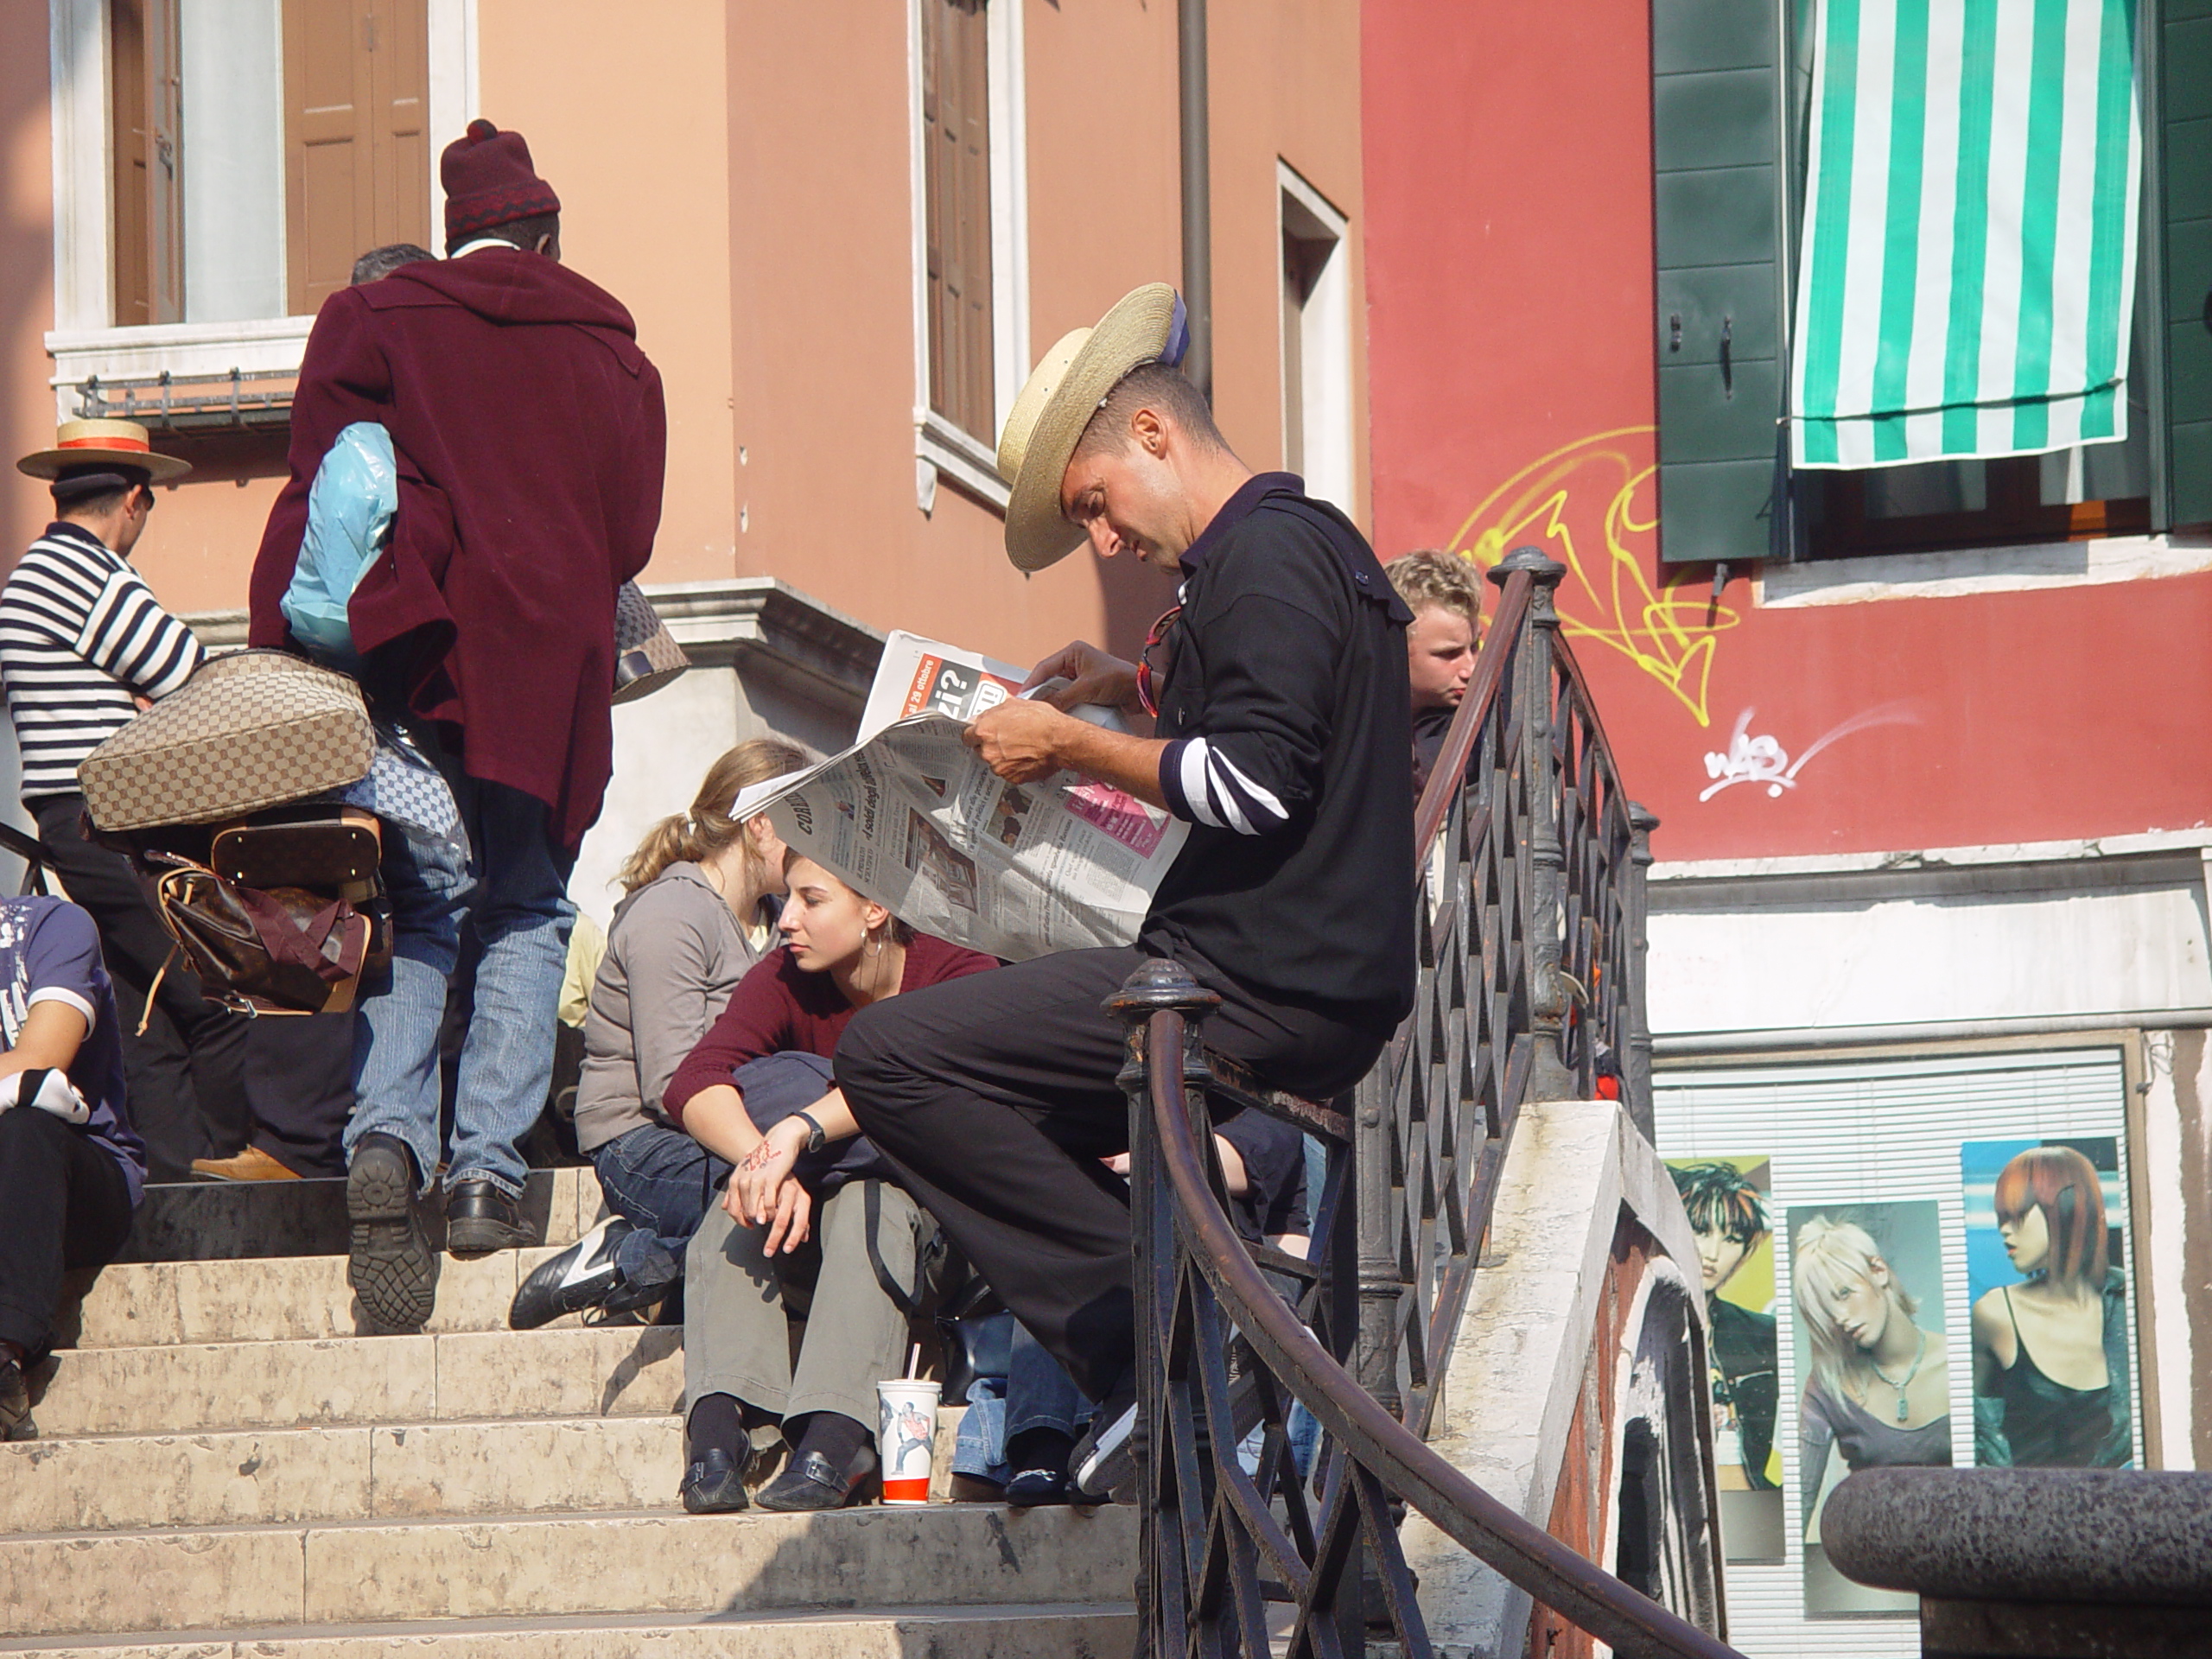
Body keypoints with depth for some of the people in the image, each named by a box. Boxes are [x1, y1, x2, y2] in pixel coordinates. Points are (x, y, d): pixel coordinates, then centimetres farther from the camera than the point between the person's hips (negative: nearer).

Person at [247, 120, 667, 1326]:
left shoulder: (372, 321, 7)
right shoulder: (613, 357, 10)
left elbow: (327, 486, 0)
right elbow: (628, 537, 11)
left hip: (414, 667, 0)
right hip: (550, 671, 0)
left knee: (418, 910, 8)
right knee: (528, 914, 11)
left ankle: (386, 1130, -16)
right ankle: (489, 1167, -1)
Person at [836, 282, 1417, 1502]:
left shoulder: (1263, 555, -13)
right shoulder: (1315, 541, 19)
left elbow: (1256, 784, -22)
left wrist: (1073, 747, -10)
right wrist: (1141, 688, 18)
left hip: (1267, 993, -11)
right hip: (1332, 984, 11)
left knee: (890, 1057, -12)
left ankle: (1155, 1343, -14)